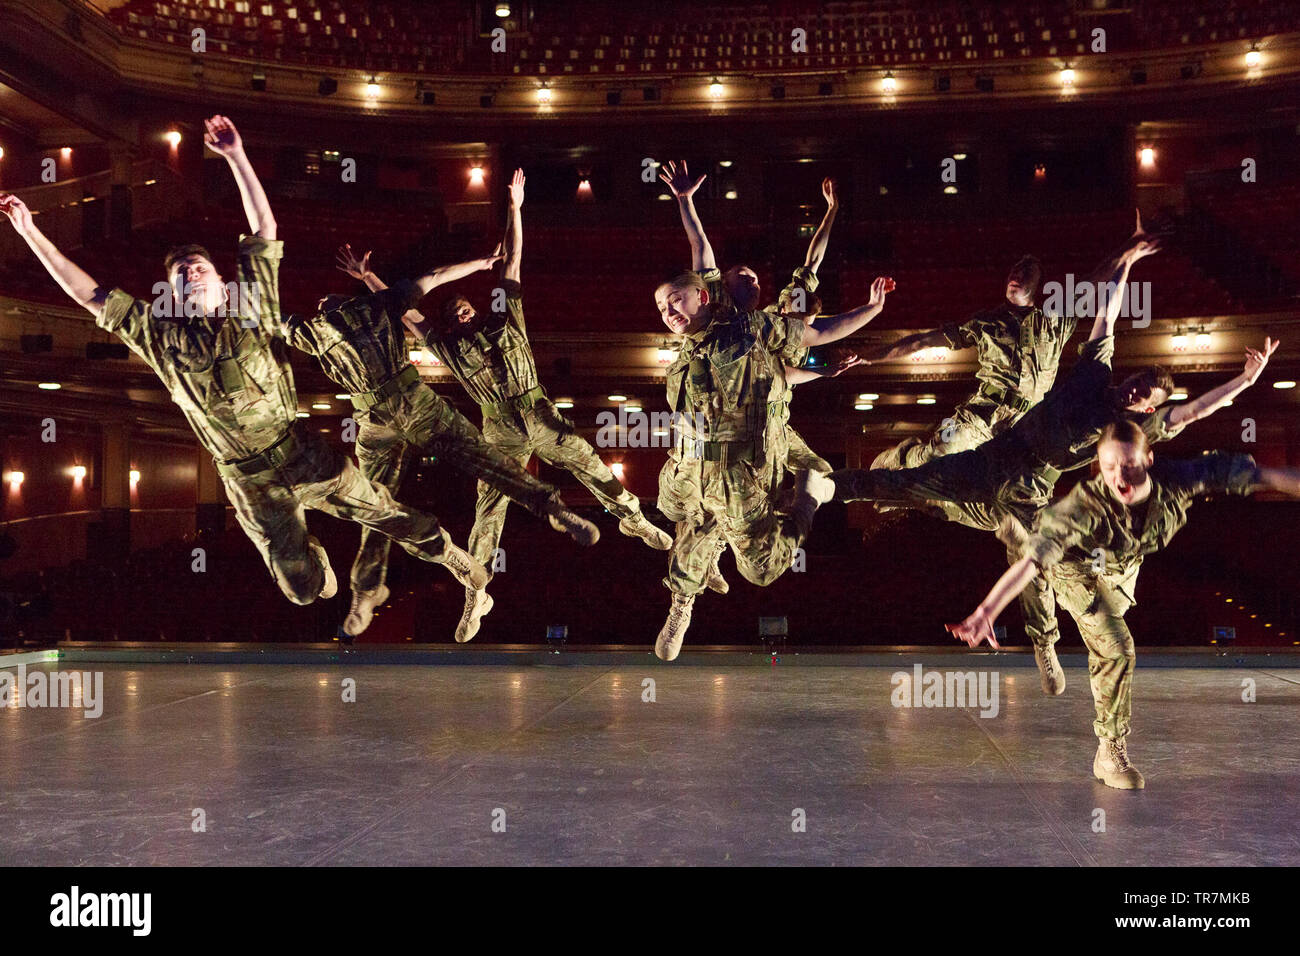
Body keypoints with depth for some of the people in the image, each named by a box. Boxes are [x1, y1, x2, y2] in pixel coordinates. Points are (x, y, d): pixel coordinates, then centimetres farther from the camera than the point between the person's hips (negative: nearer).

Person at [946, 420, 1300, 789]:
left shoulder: (1174, 481, -35)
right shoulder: (1085, 506, -45)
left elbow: (1256, 474, -26)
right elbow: (1032, 560, -52)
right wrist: (986, 610, -61)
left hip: (1122, 571, 5)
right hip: (1079, 572, -5)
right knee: (1117, 649, -18)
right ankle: (1112, 752, -3)